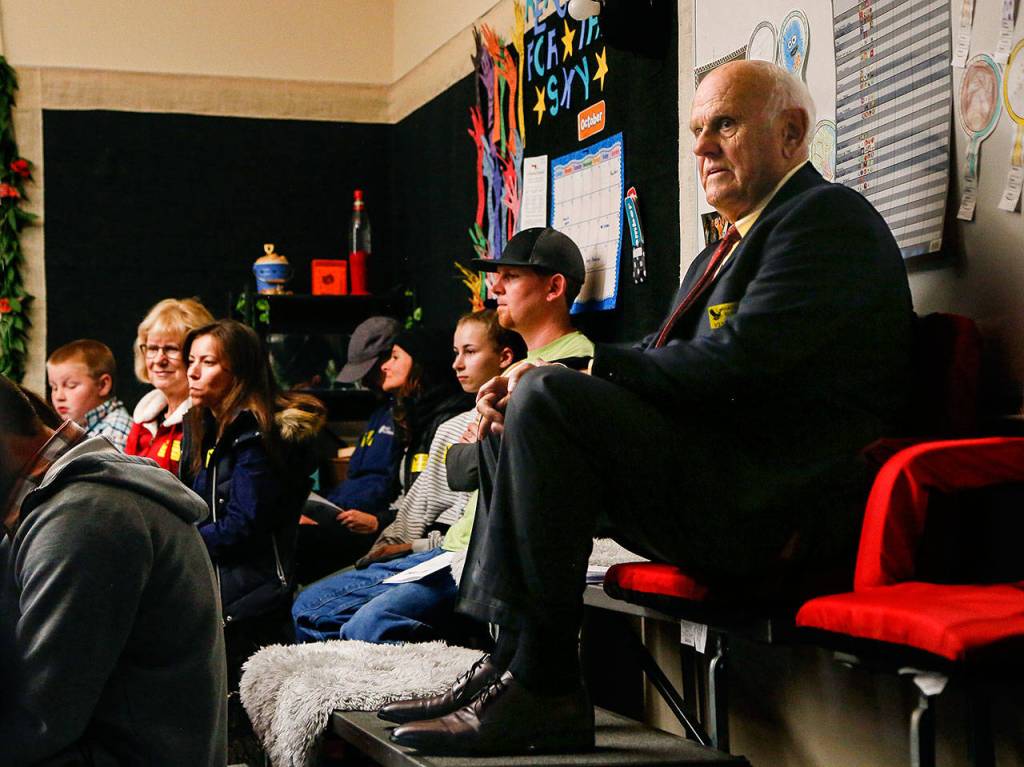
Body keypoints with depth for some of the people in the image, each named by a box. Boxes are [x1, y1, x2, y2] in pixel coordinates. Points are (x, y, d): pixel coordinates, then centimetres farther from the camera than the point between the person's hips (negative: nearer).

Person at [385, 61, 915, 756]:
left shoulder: (828, 216, -7)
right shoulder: (724, 249, 24)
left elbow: (732, 366, -19)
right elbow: (660, 368, 16)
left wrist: (586, 365, -11)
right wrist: (529, 390, 0)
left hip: (776, 511, -10)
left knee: (547, 397, -24)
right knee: (517, 417, 16)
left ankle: (544, 690, -20)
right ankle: (510, 660, 3)